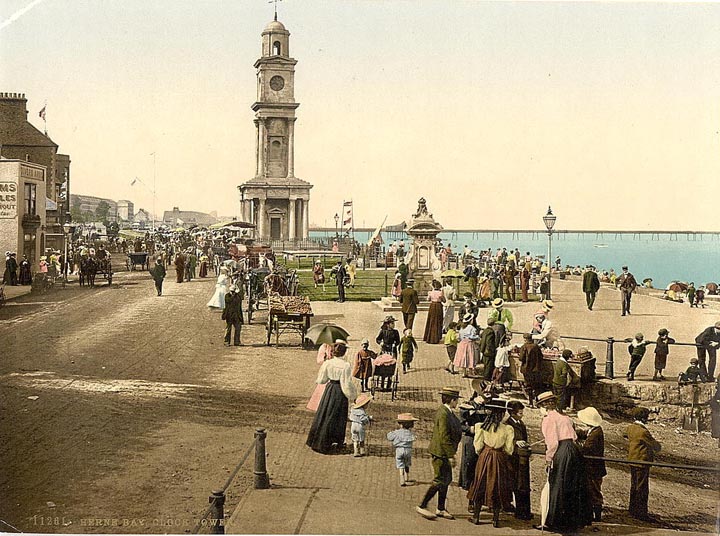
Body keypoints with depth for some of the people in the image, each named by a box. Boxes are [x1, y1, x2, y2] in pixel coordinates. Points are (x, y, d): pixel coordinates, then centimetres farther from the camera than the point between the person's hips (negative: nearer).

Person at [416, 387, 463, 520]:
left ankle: (441, 509, 23)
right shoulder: (443, 414, -22)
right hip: (441, 453, -10)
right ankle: (422, 506, 4)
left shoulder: (447, 412, 10)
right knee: (439, 481, -4)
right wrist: (451, 455, -22)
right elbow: (444, 437, -24)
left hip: (444, 453, 10)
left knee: (447, 479, 15)